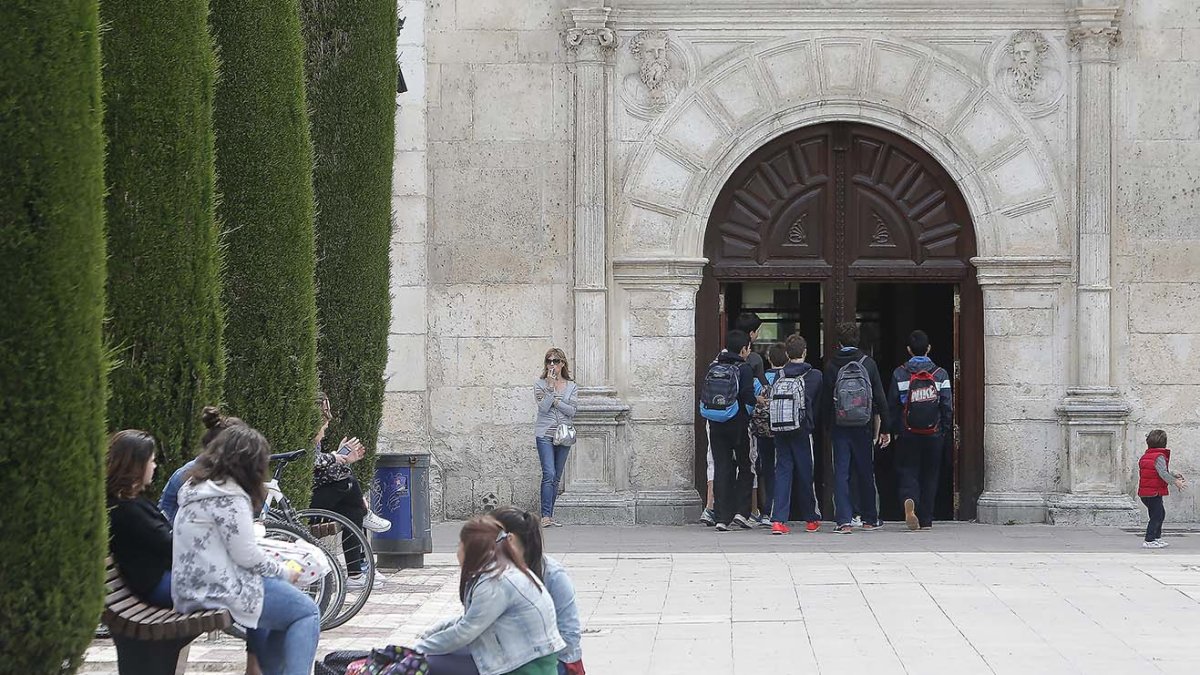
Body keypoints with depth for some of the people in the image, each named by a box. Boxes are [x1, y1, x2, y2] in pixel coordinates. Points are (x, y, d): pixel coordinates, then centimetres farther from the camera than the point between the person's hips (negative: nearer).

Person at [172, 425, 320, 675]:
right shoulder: (229, 497, -17)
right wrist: (284, 573, -1)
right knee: (306, 612, -2)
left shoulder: (197, 487, 14)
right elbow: (246, 555, -17)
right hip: (221, 592, -10)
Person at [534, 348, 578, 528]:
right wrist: (551, 386, -16)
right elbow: (543, 407, -11)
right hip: (545, 434, -3)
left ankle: (549, 516, 10)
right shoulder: (540, 384, 3)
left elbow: (572, 411, -3)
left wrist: (555, 401, -11)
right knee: (549, 474, -16)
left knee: (557, 478, 5)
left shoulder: (571, 386, 8)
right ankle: (545, 516, -19)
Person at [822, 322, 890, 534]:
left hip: (839, 428, -1)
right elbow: (880, 398, -1)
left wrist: (828, 424, 8)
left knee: (841, 474, 2)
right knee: (866, 473, 13)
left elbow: (825, 401, -2)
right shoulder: (868, 363, -2)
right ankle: (870, 519, 22)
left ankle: (843, 520, -7)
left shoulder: (832, 366, -4)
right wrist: (885, 429, 3)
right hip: (863, 428, 1)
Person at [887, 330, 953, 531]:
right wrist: (946, 430, 9)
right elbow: (947, 406, -1)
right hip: (934, 435, 1)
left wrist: (894, 430, 7)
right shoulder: (940, 374, -1)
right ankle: (926, 520, 11)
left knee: (907, 471, 5)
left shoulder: (899, 374, -3)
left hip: (907, 434, -1)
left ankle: (909, 500, -26)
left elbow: (892, 405, -1)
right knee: (930, 475, 10)